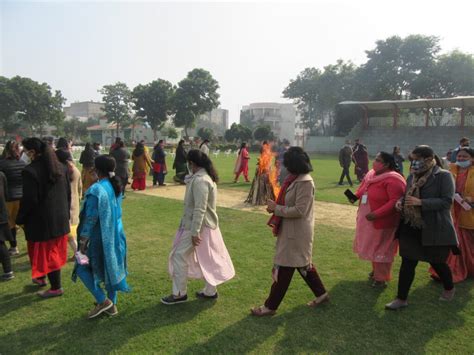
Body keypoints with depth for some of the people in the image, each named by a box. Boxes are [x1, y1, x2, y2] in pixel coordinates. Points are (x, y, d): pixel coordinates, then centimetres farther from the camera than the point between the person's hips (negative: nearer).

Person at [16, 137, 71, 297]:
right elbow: (68, 194, 9)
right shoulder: (60, 168, 4)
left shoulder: (30, 170, -19)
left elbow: (29, 200, -18)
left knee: (46, 253, 6)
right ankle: (42, 277, 39)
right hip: (60, 218, 7)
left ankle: (56, 288, 16)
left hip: (42, 220, -7)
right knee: (54, 251, 19)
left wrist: (20, 219, -4)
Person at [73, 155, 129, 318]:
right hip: (115, 235, 7)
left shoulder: (96, 190, -21)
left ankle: (103, 301, 8)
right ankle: (112, 304, 27)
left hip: (100, 238, -7)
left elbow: (90, 218, -19)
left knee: (83, 267, 9)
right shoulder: (116, 187, 2)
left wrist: (83, 241, -12)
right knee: (111, 267, 17)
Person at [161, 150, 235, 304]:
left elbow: (200, 209, -26)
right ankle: (210, 291, 27)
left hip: (197, 226, -10)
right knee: (207, 259, 16)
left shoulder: (199, 180, -23)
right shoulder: (207, 176, 9)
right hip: (205, 224, 10)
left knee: (180, 256, 2)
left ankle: (179, 294, 13)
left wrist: (195, 232, -25)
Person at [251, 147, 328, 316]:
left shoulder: (305, 182, -23)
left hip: (296, 233, -10)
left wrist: (276, 208, -18)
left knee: (284, 268, 2)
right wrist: (275, 207, -2)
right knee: (302, 263, 22)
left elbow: (299, 210, -26)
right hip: (292, 230, 10)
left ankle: (270, 306, 15)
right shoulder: (295, 179, 6)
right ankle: (321, 294, 39)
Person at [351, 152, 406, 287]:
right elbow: (362, 191, 19)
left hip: (382, 222, -8)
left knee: (381, 250, 5)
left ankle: (381, 278, 21)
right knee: (373, 247, 22)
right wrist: (355, 196, -2)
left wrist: (377, 214, -28)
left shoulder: (392, 180, -21)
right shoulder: (371, 174, 6)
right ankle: (376, 271, 41)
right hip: (368, 220, 8)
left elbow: (395, 201, -27)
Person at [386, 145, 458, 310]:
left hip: (435, 228, -5)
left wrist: (420, 202, -27)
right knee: (407, 262, 5)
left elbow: (447, 201, -18)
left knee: (436, 262, 14)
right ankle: (401, 299, 15)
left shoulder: (444, 176, -12)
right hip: (412, 227, 5)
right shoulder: (413, 176, 5)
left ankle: (449, 289, 45)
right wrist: (401, 202, -6)